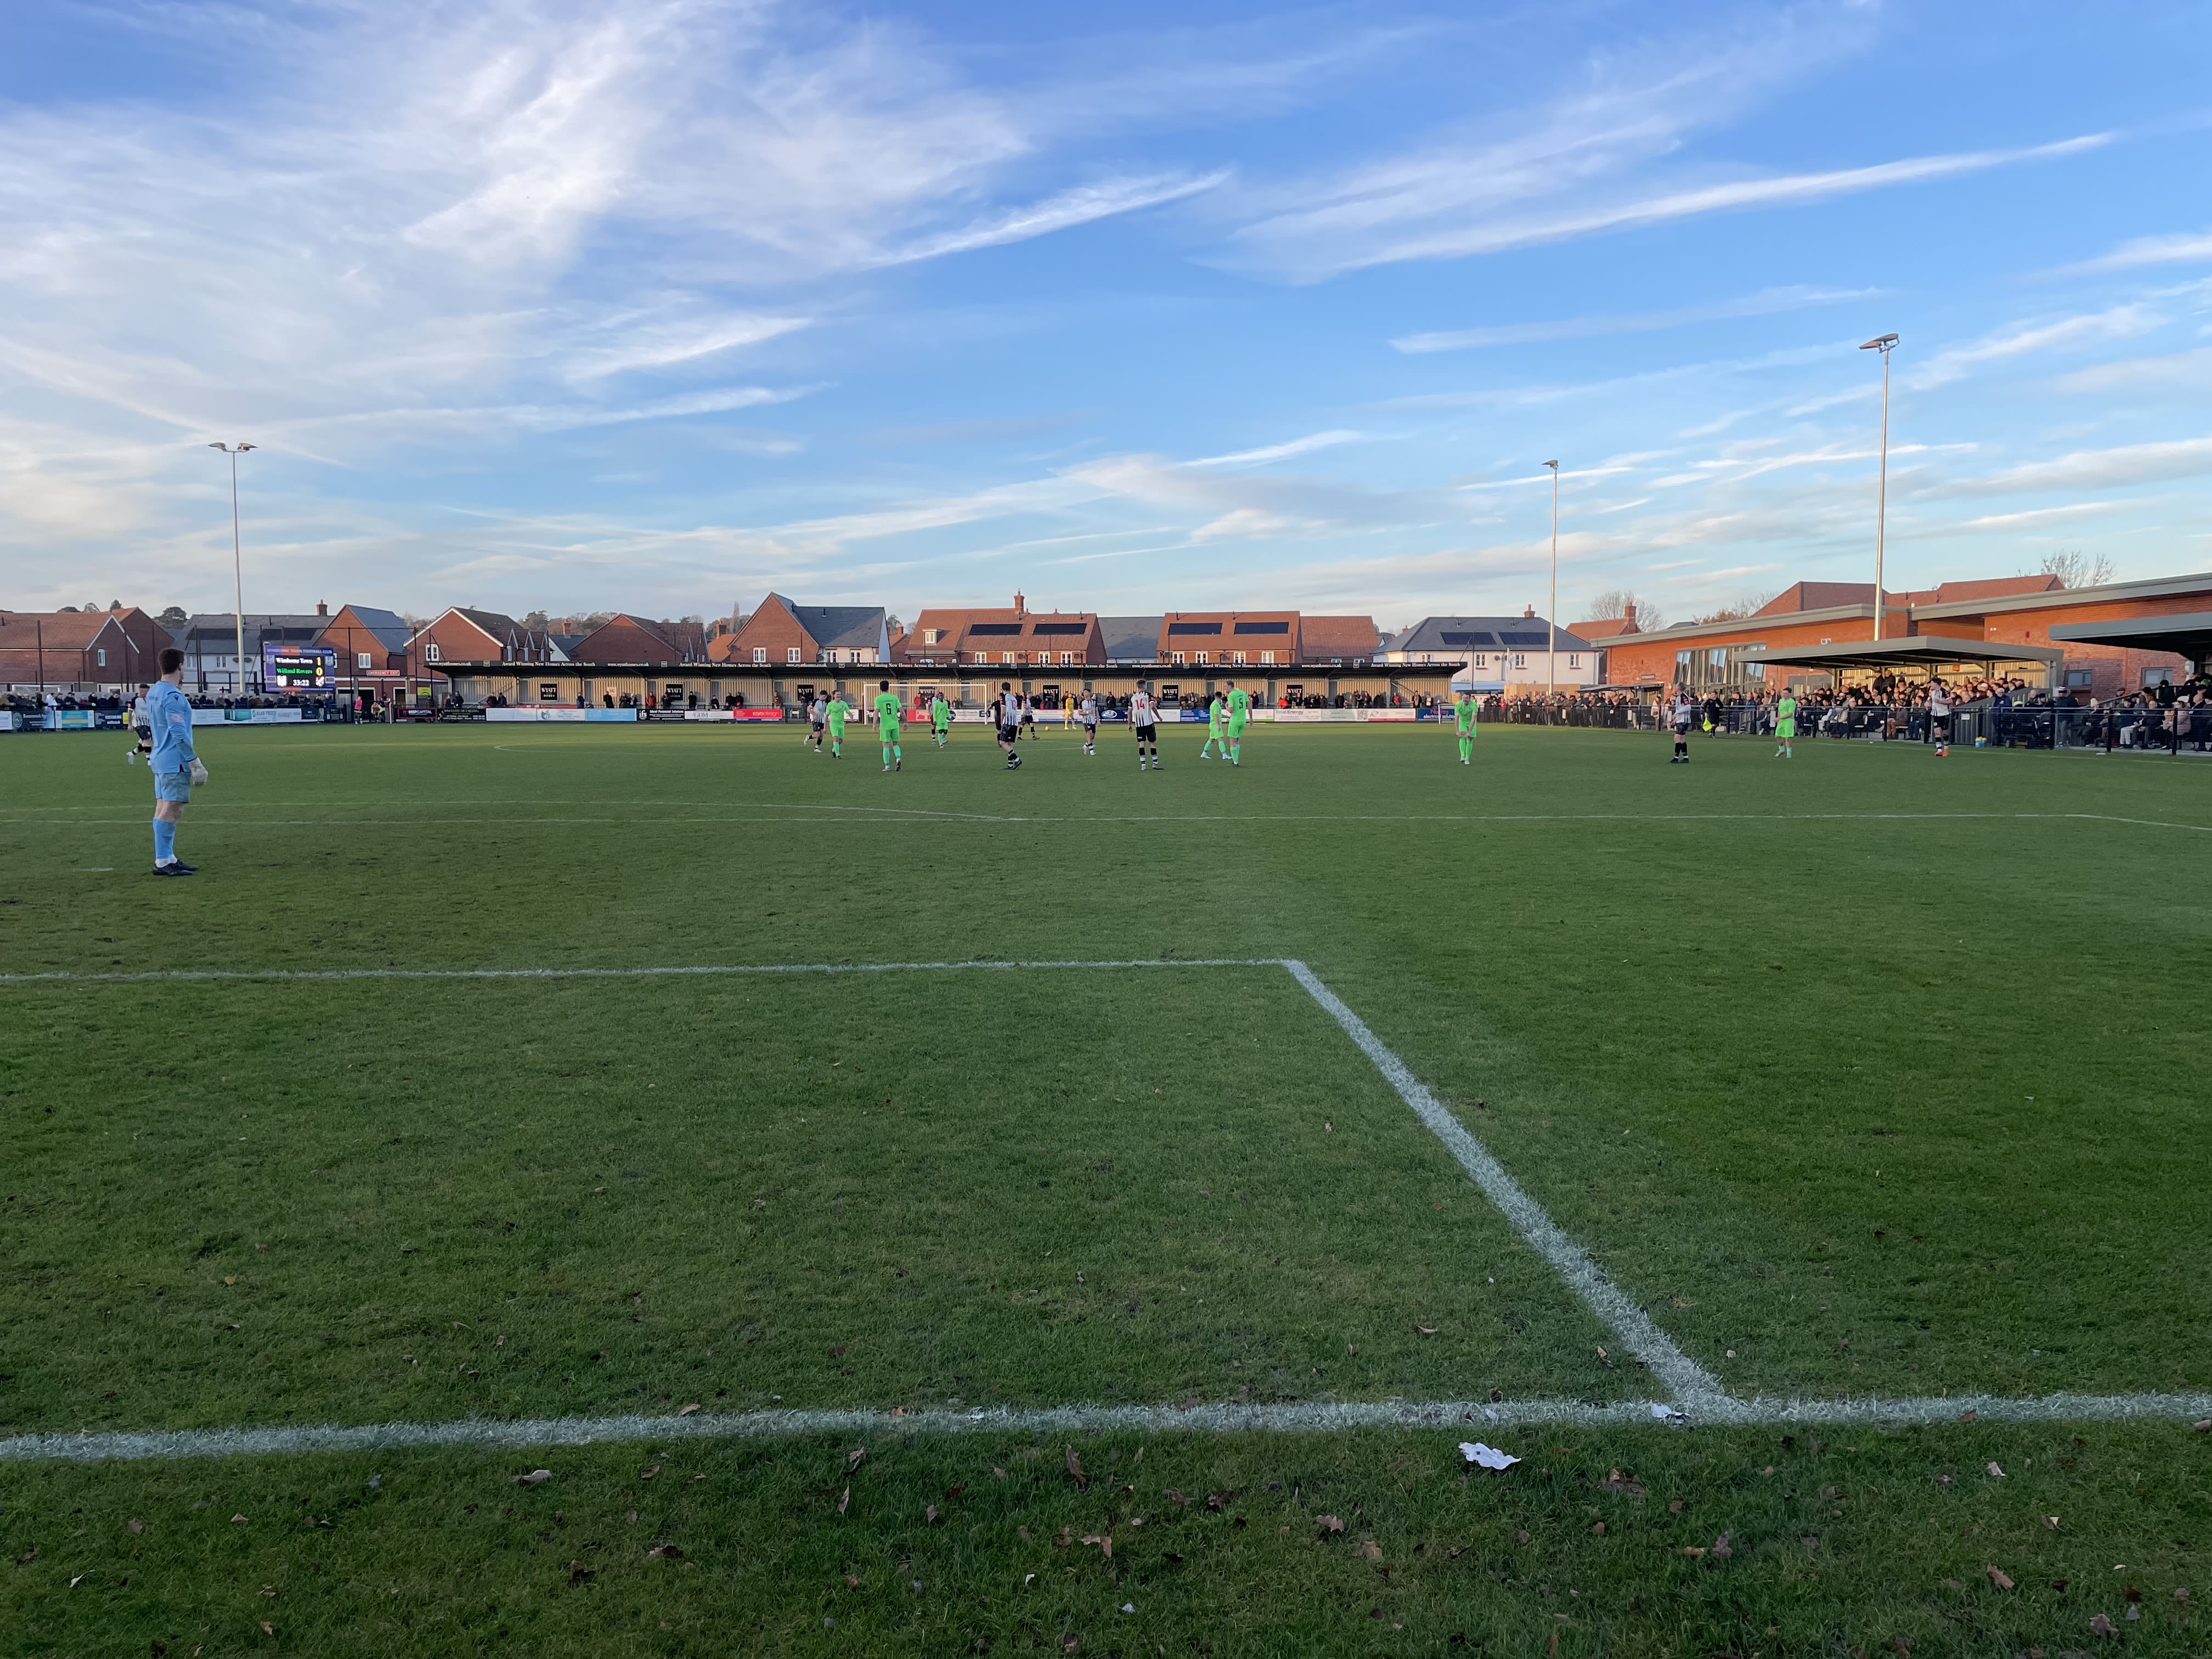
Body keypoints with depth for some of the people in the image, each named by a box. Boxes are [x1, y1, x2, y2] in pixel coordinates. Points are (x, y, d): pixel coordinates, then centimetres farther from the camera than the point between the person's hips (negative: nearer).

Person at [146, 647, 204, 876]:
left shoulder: (153, 693, 14)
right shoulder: (174, 697, -16)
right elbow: (179, 734, -20)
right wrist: (195, 763, -16)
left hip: (160, 760, 10)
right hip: (175, 763, -10)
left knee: (163, 809, 11)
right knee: (171, 810, -8)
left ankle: (168, 859, 15)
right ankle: (163, 862, -8)